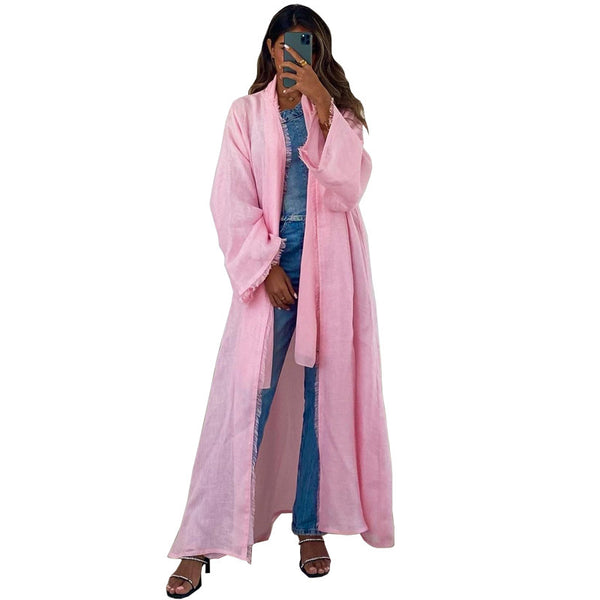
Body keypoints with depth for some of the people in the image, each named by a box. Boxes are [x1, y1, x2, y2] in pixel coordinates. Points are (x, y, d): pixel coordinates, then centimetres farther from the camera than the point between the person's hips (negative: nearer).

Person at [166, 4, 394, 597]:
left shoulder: (340, 111, 10)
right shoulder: (247, 112, 8)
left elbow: (348, 186, -6)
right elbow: (232, 201, 1)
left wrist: (321, 104, -13)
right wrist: (266, 268, -9)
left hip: (330, 266, 2)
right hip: (270, 261, -1)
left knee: (326, 393, 3)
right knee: (243, 396, -5)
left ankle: (311, 526, 17)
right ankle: (202, 543, 3)